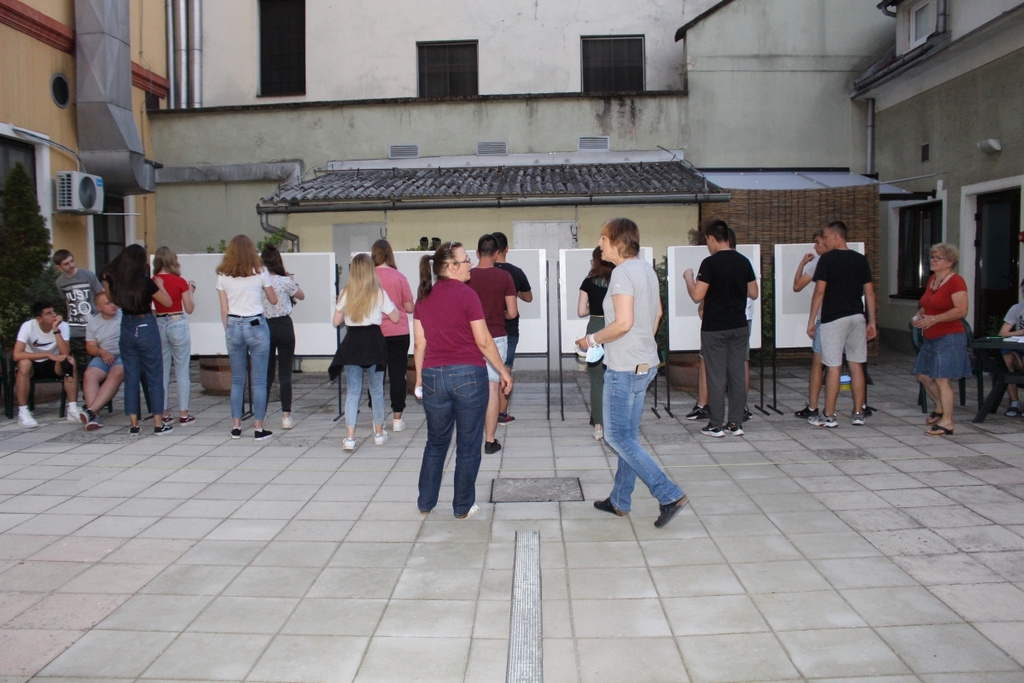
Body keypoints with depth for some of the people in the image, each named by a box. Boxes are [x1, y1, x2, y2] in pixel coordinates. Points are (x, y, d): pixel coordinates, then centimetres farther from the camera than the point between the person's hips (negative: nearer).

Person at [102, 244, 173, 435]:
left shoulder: (114, 280, -5)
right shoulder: (146, 282, -17)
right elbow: (167, 302, -4)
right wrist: (160, 286, 9)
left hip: (127, 328, 4)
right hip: (146, 328, -4)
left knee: (131, 378, 10)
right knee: (154, 377, 5)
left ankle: (133, 424, 12)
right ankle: (158, 424, 6)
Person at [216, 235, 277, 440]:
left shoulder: (223, 275, 3)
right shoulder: (260, 271, -4)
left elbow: (224, 309, 5)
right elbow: (273, 300, 7)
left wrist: (228, 331, 15)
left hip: (233, 326, 3)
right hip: (256, 326, -3)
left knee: (237, 379, 12)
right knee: (259, 380, 3)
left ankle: (236, 427, 16)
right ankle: (258, 428, 5)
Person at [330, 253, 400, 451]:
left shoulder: (346, 294, 1)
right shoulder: (379, 293, -4)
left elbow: (336, 322, 5)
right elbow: (395, 318, 3)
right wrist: (389, 303, 18)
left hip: (352, 342, 1)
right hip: (374, 340, -1)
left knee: (352, 391, 5)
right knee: (376, 390, 12)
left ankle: (350, 438, -3)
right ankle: (379, 433, 24)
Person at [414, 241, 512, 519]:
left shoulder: (424, 298, 6)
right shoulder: (466, 295, -10)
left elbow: (419, 343, 9)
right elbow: (484, 341, -8)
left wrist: (419, 377, 19)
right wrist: (503, 371, 2)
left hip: (433, 377, 5)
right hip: (468, 376, -5)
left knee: (436, 443, 19)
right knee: (468, 445, 8)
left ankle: (425, 503, 26)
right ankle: (463, 506, 16)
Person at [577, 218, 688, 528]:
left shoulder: (622, 273, -18)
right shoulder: (647, 269, 10)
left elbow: (623, 322, -26)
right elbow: (657, 312, 21)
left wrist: (592, 339, -12)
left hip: (625, 368, -9)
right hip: (645, 363, 9)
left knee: (617, 436, -1)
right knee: (629, 435, 15)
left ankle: (669, 495, -4)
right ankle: (620, 500, 25)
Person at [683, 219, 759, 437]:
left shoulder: (710, 263, -13)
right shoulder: (744, 261, 4)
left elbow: (697, 296, -16)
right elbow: (753, 294, 10)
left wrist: (688, 278, 1)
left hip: (714, 329, -5)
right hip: (739, 327, 5)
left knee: (716, 376, 1)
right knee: (738, 374, 8)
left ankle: (716, 425, 6)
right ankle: (735, 423, 13)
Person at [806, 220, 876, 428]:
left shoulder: (827, 259, -7)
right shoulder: (861, 259, 8)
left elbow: (820, 291, -11)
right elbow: (869, 292, 8)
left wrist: (811, 320, -5)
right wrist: (872, 321, 13)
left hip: (834, 319, -5)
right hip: (857, 317, 5)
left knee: (833, 367, -2)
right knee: (856, 366, 10)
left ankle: (828, 416, 3)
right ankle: (858, 413, 14)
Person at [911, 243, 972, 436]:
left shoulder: (955, 281, -14)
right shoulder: (932, 279, 13)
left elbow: (962, 310, -23)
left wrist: (934, 319, -25)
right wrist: (919, 315, 4)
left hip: (949, 337, -9)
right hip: (931, 338, 9)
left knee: (942, 379, -10)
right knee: (924, 375, 16)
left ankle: (947, 422, -3)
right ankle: (940, 408, 37)